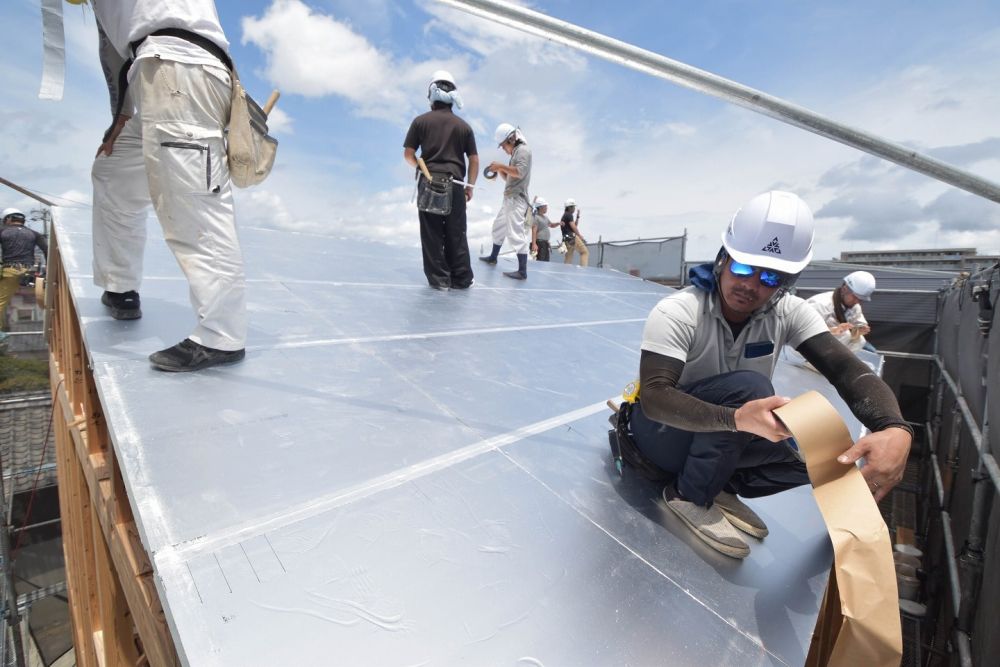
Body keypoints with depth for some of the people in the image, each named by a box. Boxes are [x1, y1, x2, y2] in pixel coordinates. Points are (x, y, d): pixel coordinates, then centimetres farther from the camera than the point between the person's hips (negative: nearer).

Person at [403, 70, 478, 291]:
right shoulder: (463, 126, 8)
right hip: (455, 184, 2)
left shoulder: (421, 121, 4)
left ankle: (439, 278, 1)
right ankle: (462, 278, 9)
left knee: (432, 233, 2)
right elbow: (474, 159, 7)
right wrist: (470, 185, 13)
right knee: (457, 234, 6)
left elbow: (408, 154, 3)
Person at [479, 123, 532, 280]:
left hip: (516, 200, -10)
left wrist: (501, 165, -16)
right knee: (498, 227, 21)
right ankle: (493, 257, 37)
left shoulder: (523, 150, -6)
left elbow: (520, 172, -22)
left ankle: (522, 271, -19)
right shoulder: (515, 153, 23)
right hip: (509, 199, 10)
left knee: (516, 233, -16)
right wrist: (499, 169, 7)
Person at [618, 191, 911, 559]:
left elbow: (848, 369, -19)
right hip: (662, 433, -5)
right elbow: (654, 397, -34)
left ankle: (720, 486, 4)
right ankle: (690, 496, -13)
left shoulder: (789, 313, -9)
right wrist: (736, 418, -50)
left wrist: (895, 429, -40)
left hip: (723, 440, 6)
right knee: (747, 386, -31)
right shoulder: (677, 312, -26)